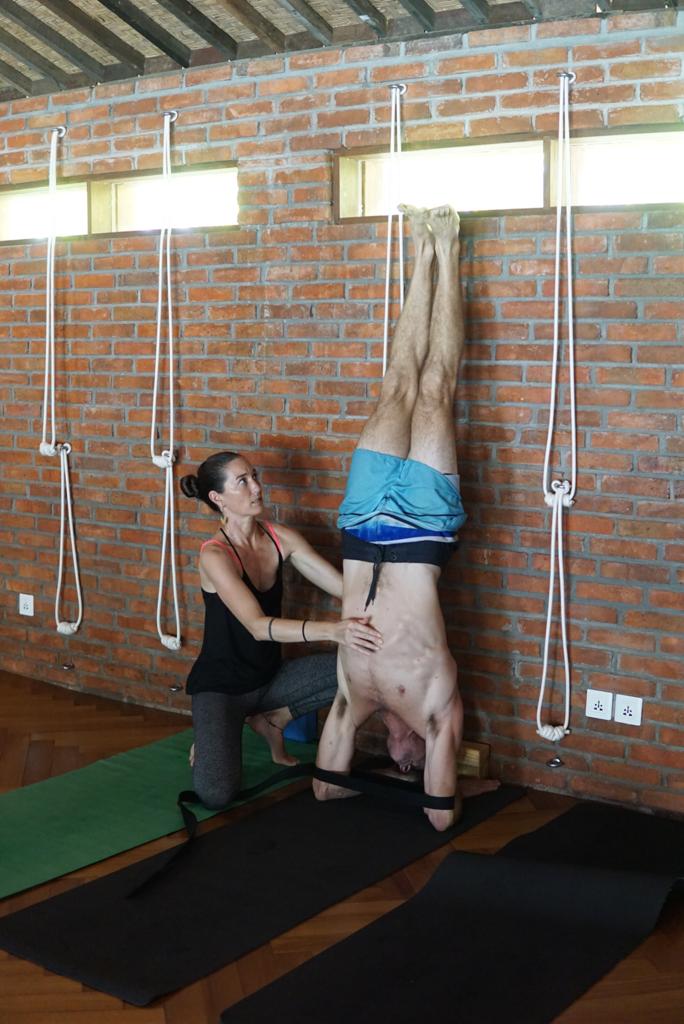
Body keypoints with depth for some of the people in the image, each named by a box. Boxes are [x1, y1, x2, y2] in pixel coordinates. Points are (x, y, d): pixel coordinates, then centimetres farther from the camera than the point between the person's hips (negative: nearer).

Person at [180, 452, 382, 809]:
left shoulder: (280, 537, -4)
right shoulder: (215, 555, -22)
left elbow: (344, 586, -7)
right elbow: (259, 626, -35)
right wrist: (333, 630, -47)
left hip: (269, 676, 6)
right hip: (220, 686, -6)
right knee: (215, 793, -29)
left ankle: (271, 720, 3)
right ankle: (211, 741, 7)